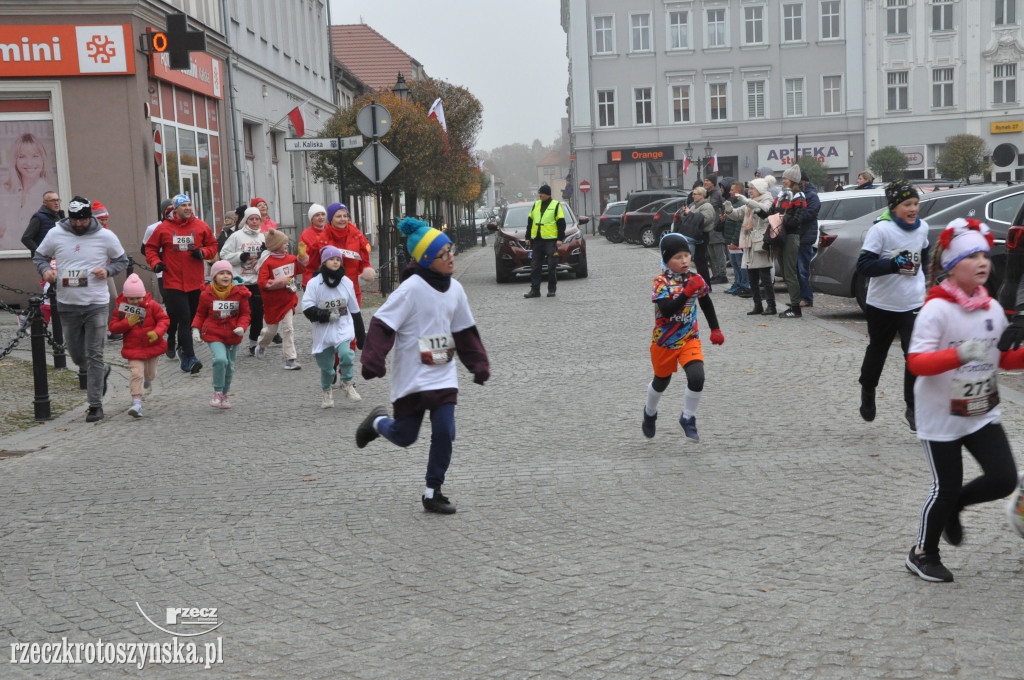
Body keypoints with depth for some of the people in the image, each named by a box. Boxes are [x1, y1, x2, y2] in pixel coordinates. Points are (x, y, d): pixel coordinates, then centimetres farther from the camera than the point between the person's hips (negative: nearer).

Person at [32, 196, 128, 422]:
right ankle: (103, 371, 43)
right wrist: (45, 269, -10)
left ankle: (95, 405, 1)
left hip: (96, 304, -3)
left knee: (94, 355, -6)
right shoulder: (55, 234, 1)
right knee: (77, 355, 12)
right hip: (67, 304, 3)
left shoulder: (106, 236, -3)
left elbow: (122, 260, 9)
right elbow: (39, 256, 12)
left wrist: (108, 270, -11)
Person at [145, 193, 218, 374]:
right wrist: (155, 262, -5)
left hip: (196, 282, 3)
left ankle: (182, 350, 31)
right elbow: (151, 247, 12)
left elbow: (213, 245, 13)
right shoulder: (163, 228, 2)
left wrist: (203, 252, -7)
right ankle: (189, 358, -13)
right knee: (184, 319, -11)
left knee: (193, 319, 10)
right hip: (173, 282, -3)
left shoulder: (201, 226, 5)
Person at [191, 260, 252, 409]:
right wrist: (196, 329, -6)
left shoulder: (240, 292, -3)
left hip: (233, 335, 2)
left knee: (229, 366, 11)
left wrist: (242, 327, -15)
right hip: (214, 334, -2)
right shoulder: (207, 294, -4)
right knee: (220, 359, -24)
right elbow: (200, 314, 8)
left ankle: (224, 395, 30)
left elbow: (245, 314, 3)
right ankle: (217, 392, -9)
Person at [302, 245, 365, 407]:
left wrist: (361, 335, 12)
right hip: (323, 331, -1)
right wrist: (326, 316, -19)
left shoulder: (347, 282, 4)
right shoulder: (314, 283, -4)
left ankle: (348, 385, 0)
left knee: (346, 354, -23)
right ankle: (327, 392, 30)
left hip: (344, 328, 1)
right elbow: (307, 308, -8)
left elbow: (355, 310, 10)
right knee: (326, 364, 5)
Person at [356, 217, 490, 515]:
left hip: (444, 376, 5)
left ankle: (433, 492, 10)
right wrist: (372, 360, -26)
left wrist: (479, 363, 9)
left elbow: (465, 331, 14)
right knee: (405, 436, 6)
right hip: (411, 377, -5)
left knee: (444, 432, -4)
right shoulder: (411, 289, -16)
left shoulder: (454, 289, 4)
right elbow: (382, 325, -16)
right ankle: (378, 421, 40)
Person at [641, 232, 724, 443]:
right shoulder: (661, 282, -17)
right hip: (664, 342, -2)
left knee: (697, 378, -19)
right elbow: (667, 310, -32)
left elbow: (706, 304, 15)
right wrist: (687, 292, -40)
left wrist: (715, 329, 16)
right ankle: (650, 413, 48)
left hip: (690, 339, 2)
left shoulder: (696, 279, -3)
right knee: (661, 382, 17)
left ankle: (688, 419, 3)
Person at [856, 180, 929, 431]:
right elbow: (863, 266, -20)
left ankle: (913, 409, 1)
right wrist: (894, 264, -30)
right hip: (882, 304, -2)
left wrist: (923, 275, 15)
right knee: (877, 351, 18)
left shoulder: (922, 227, 2)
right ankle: (868, 391, 45)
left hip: (914, 304, 3)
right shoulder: (881, 229, -16)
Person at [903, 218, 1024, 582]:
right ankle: (922, 554, 25)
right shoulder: (937, 309, -18)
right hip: (941, 416, -6)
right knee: (946, 487, 2)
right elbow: (916, 362, -25)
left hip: (983, 413, 6)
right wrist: (959, 354, -39)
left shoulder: (993, 308, 2)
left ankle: (952, 506, 27)